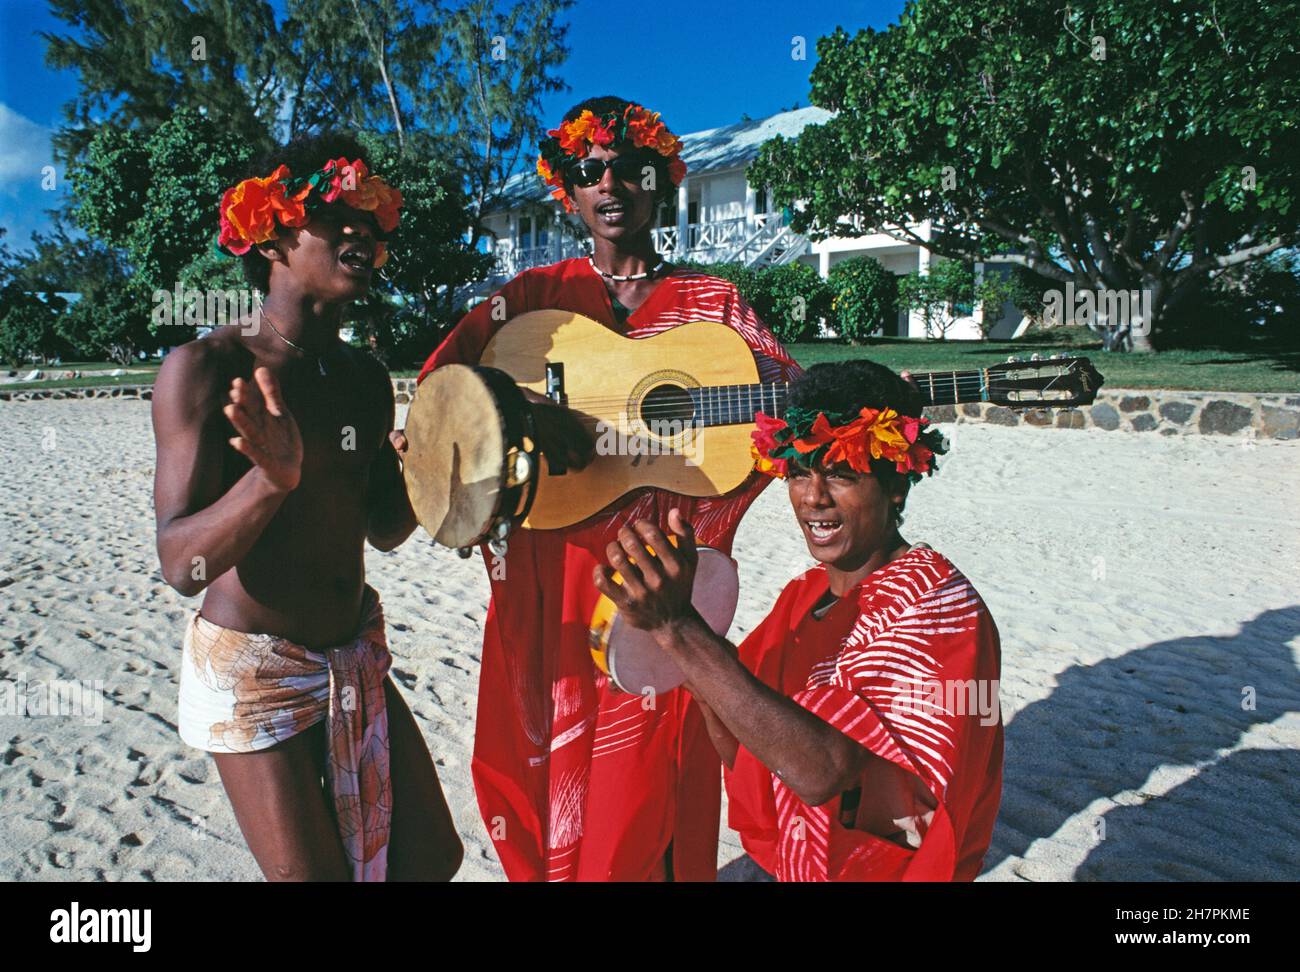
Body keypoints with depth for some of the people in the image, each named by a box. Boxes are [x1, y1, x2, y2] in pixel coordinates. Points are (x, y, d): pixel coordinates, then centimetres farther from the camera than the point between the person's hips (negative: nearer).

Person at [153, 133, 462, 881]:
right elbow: (182, 564, -21)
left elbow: (384, 531, 8)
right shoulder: (206, 368, -16)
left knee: (433, 858, 13)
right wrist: (272, 478, -39)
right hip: (254, 670, -6)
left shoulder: (366, 376, 4)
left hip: (359, 657, 6)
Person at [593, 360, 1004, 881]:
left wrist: (678, 627, -32)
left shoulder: (937, 606, -17)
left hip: (885, 869, -5)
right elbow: (746, 755, 0)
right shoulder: (805, 593, 3)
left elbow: (825, 772, -28)